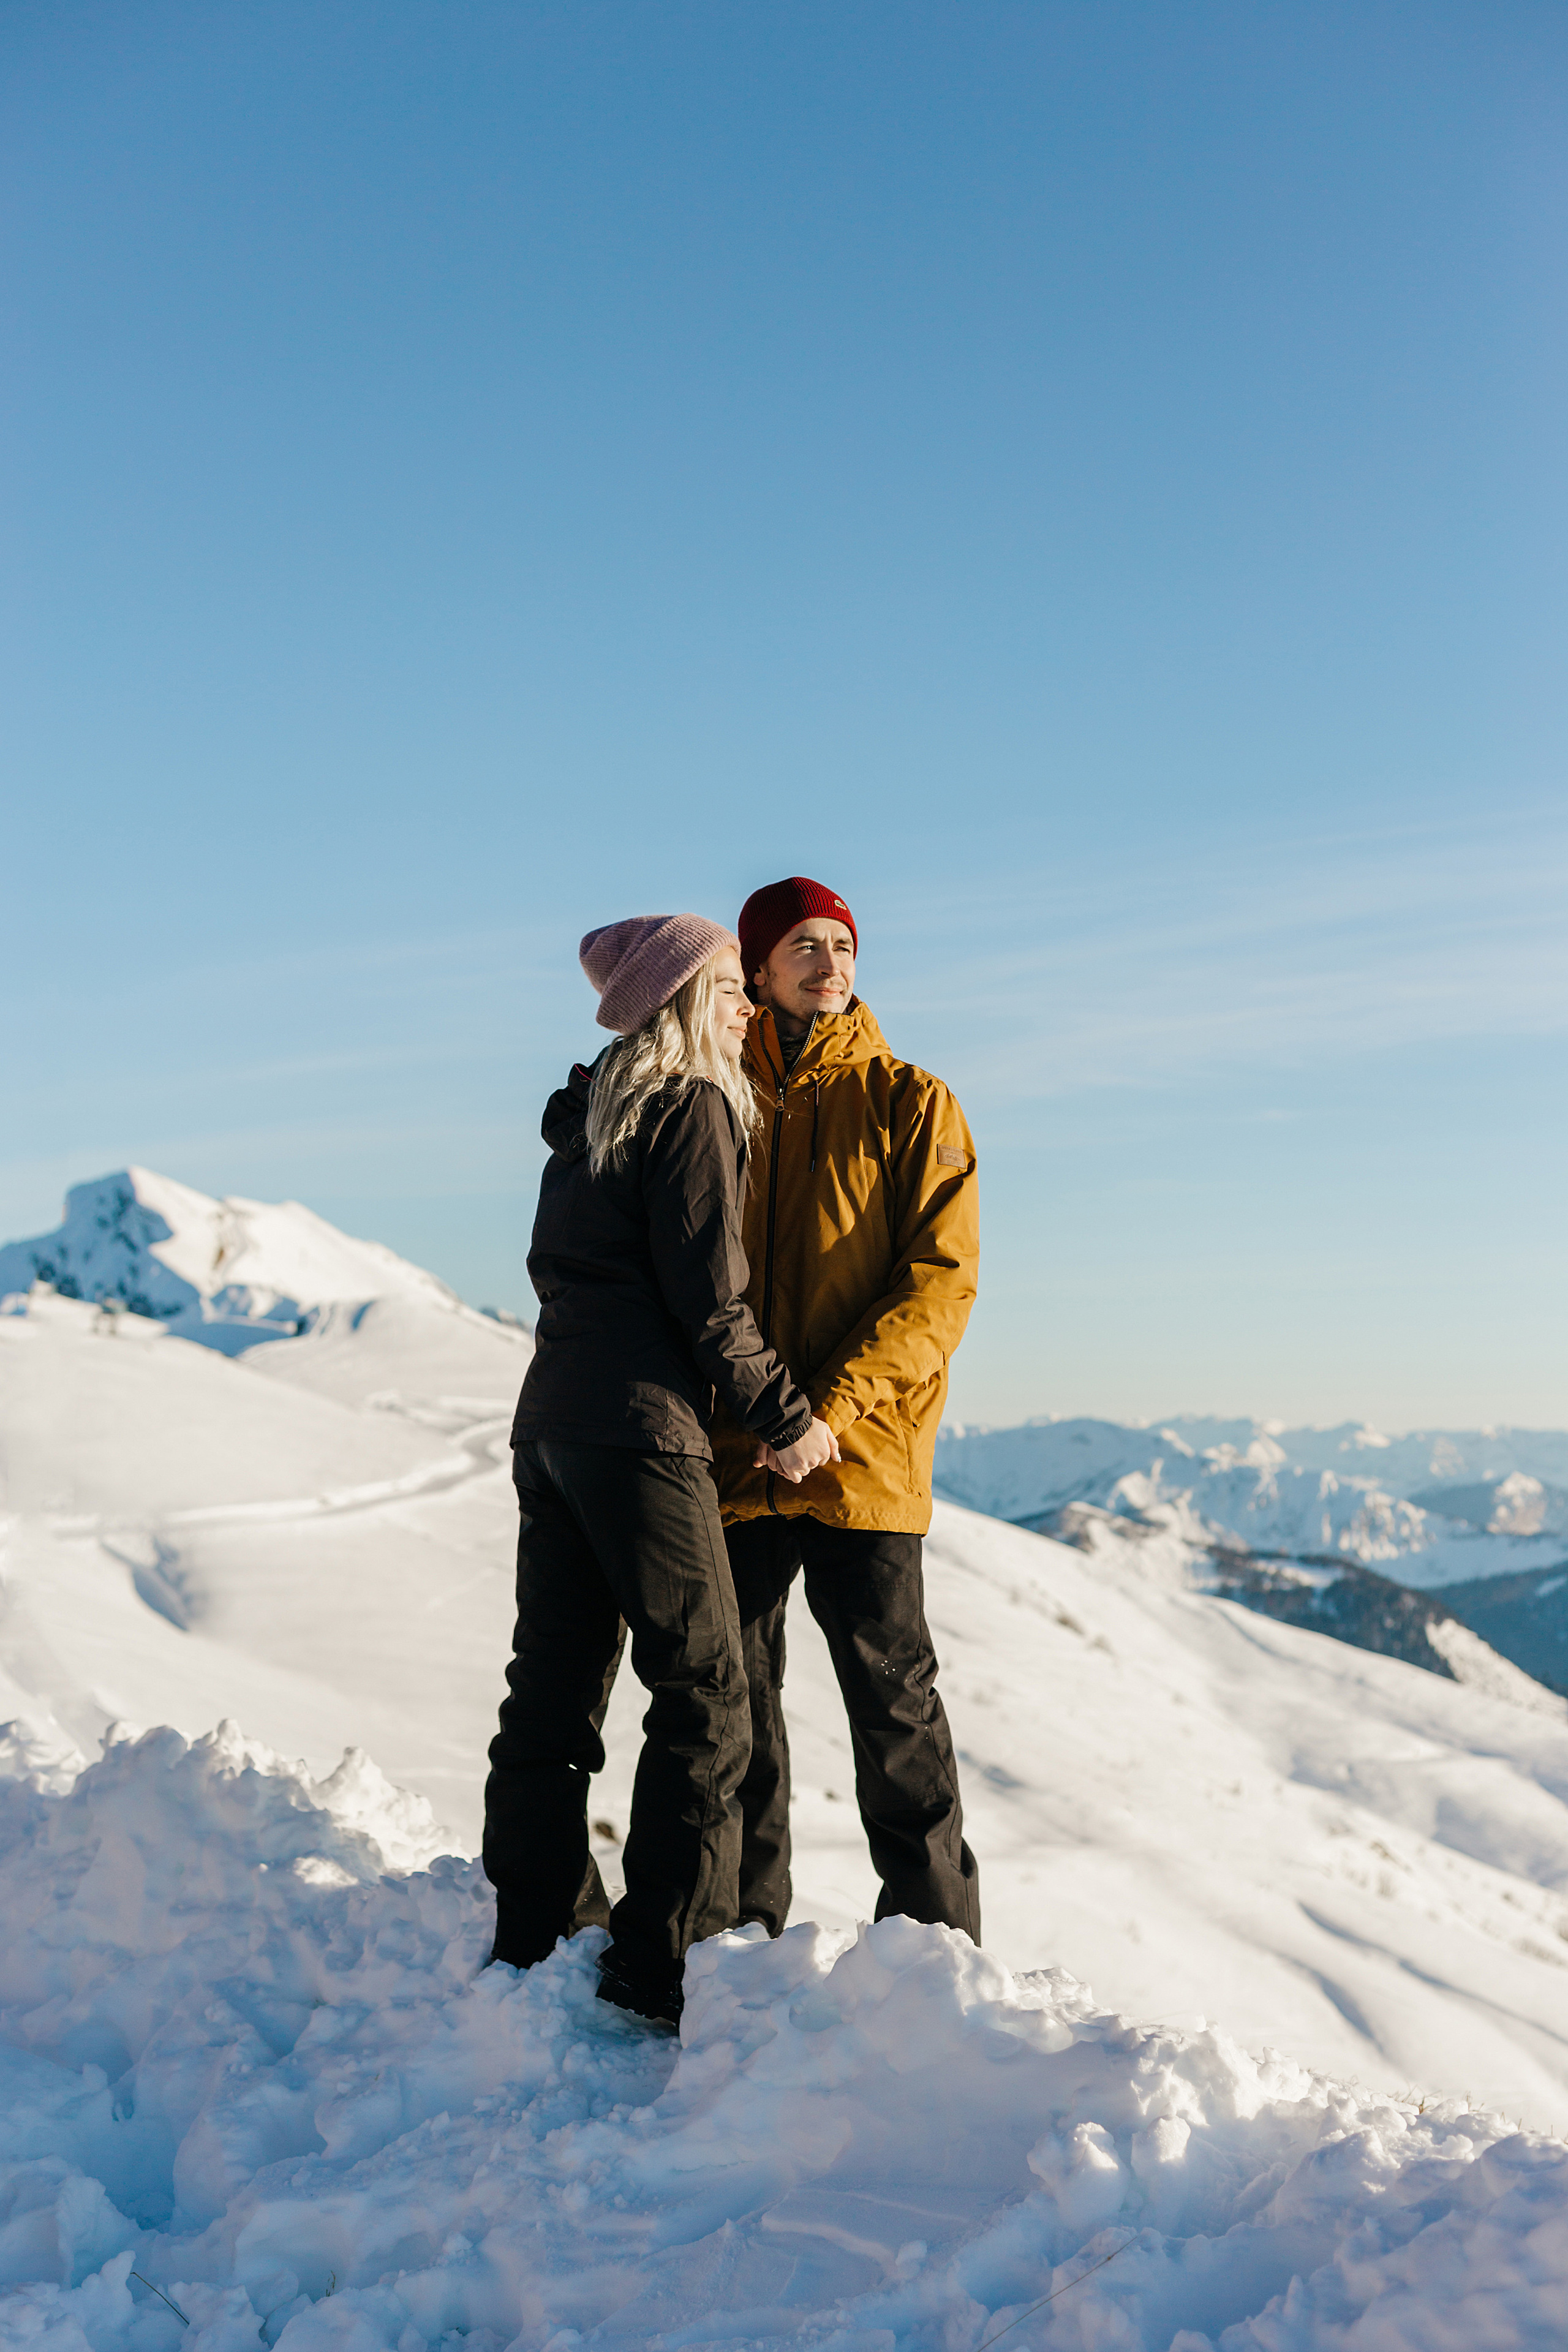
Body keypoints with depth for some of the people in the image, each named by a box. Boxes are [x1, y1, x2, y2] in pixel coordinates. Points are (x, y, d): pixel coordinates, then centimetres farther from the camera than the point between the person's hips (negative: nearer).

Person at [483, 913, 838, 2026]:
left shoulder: (591, 1111, 17)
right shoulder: (694, 1108, -8)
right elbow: (708, 1297, -13)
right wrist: (786, 1417, -4)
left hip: (552, 1420, 9)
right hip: (642, 1430, -9)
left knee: (556, 1686, 12)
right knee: (704, 1694, -2)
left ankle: (536, 1943, 19)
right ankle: (665, 1968, -2)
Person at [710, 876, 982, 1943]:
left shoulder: (911, 1103, 1)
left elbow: (941, 1282, -7)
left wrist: (830, 1408, -18)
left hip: (867, 1455, -3)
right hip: (735, 1456, 3)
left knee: (891, 1692, 3)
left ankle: (936, 1926, 16)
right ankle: (742, 1917, 24)